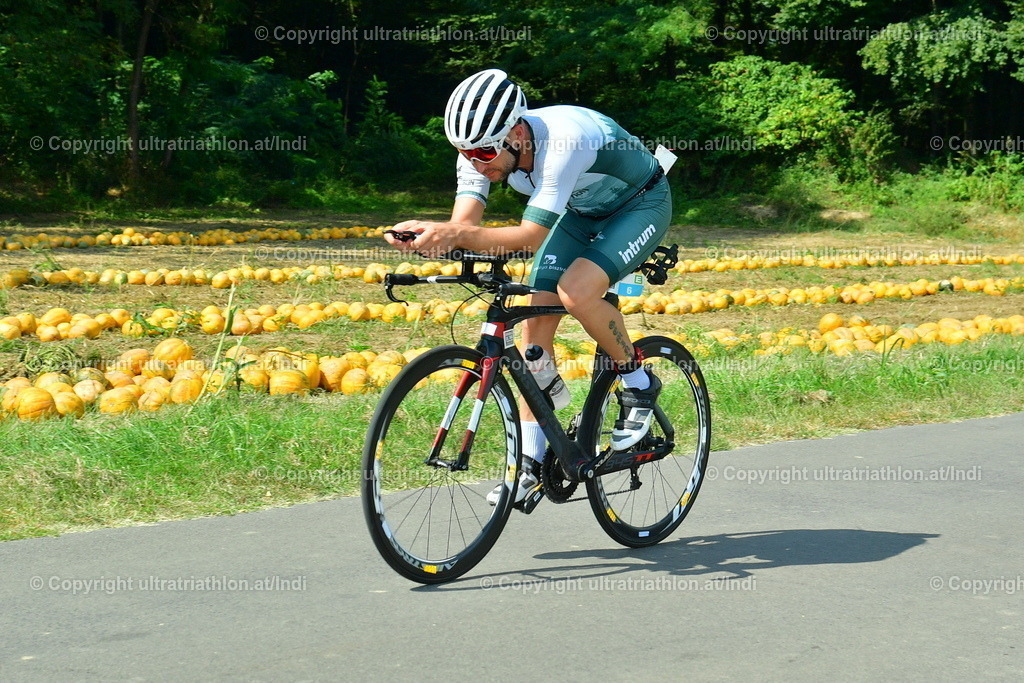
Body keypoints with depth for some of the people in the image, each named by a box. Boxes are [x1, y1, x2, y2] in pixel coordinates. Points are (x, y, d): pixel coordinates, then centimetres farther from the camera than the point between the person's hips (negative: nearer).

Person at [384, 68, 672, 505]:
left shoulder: (564, 139, -39)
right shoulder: (480, 151, -19)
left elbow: (531, 236, -42)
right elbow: (463, 226, -25)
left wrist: (456, 234, -55)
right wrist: (424, 235, -47)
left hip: (641, 205, -7)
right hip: (581, 211, 7)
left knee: (575, 291, -30)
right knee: (536, 319, -6)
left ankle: (639, 385, -4)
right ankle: (530, 460, 2)